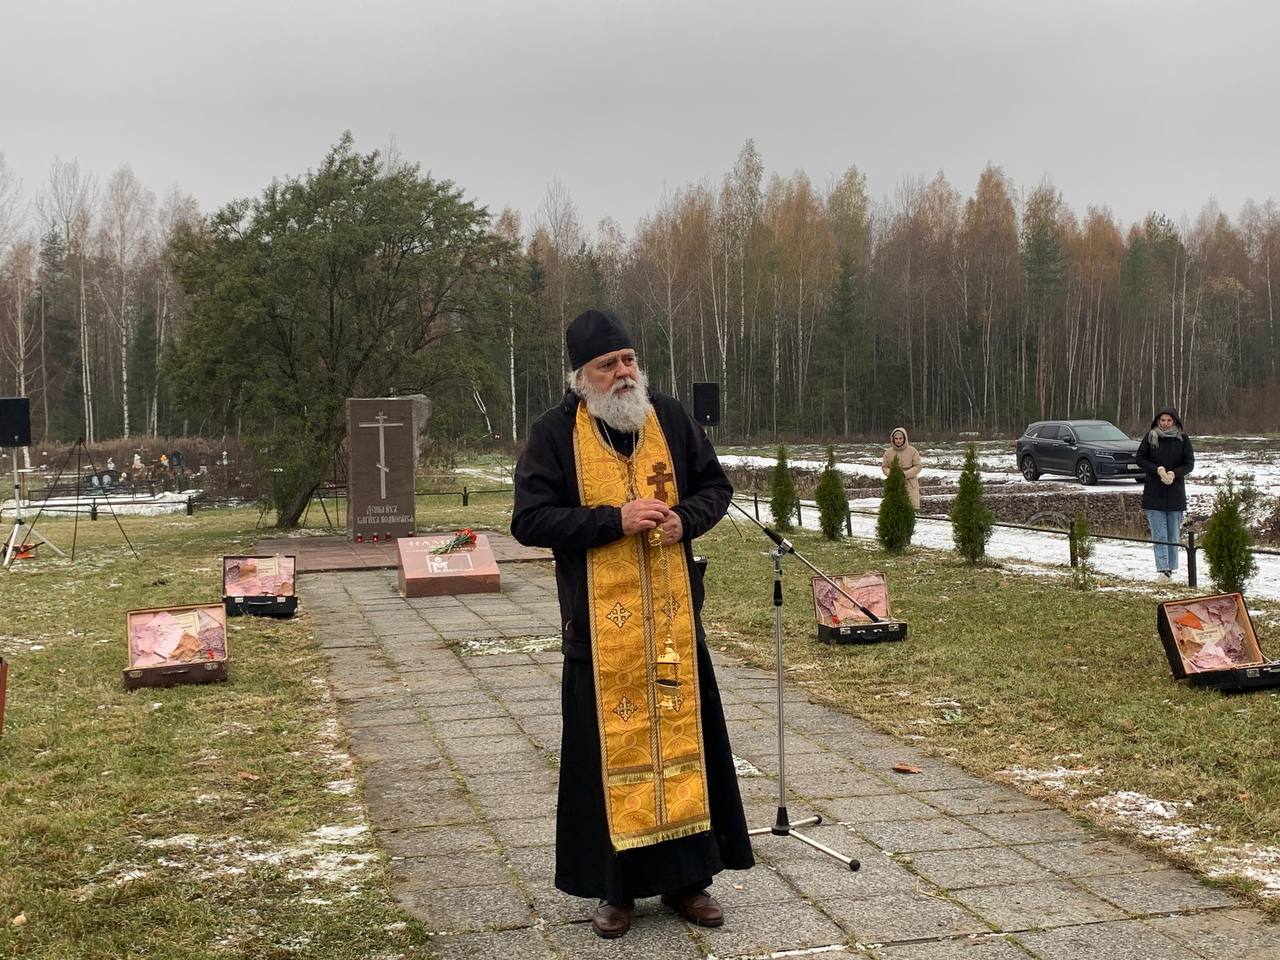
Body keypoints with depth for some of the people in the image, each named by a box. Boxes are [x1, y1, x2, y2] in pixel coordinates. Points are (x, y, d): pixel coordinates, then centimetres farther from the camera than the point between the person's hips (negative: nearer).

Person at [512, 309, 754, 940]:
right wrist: (615, 519, -18)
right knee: (610, 749, 4)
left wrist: (684, 518, -10)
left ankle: (687, 877, 21)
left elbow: (716, 486, 13)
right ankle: (614, 888, 17)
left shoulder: (670, 419, 4)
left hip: (673, 615, 3)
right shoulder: (555, 433, -5)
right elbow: (529, 520, -9)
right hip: (600, 622, -3)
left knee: (685, 737, 7)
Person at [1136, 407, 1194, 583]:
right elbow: (1140, 458, 2)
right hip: (1154, 493, -1)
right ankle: (1162, 570, -10)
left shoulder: (1183, 439, 0)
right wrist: (1157, 470, -14)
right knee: (1159, 535, -5)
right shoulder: (1150, 437, 0)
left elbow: (1189, 463, 2)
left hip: (1176, 492, 1)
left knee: (1173, 534, 8)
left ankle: (1171, 568, 16)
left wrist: (1174, 473, -16)